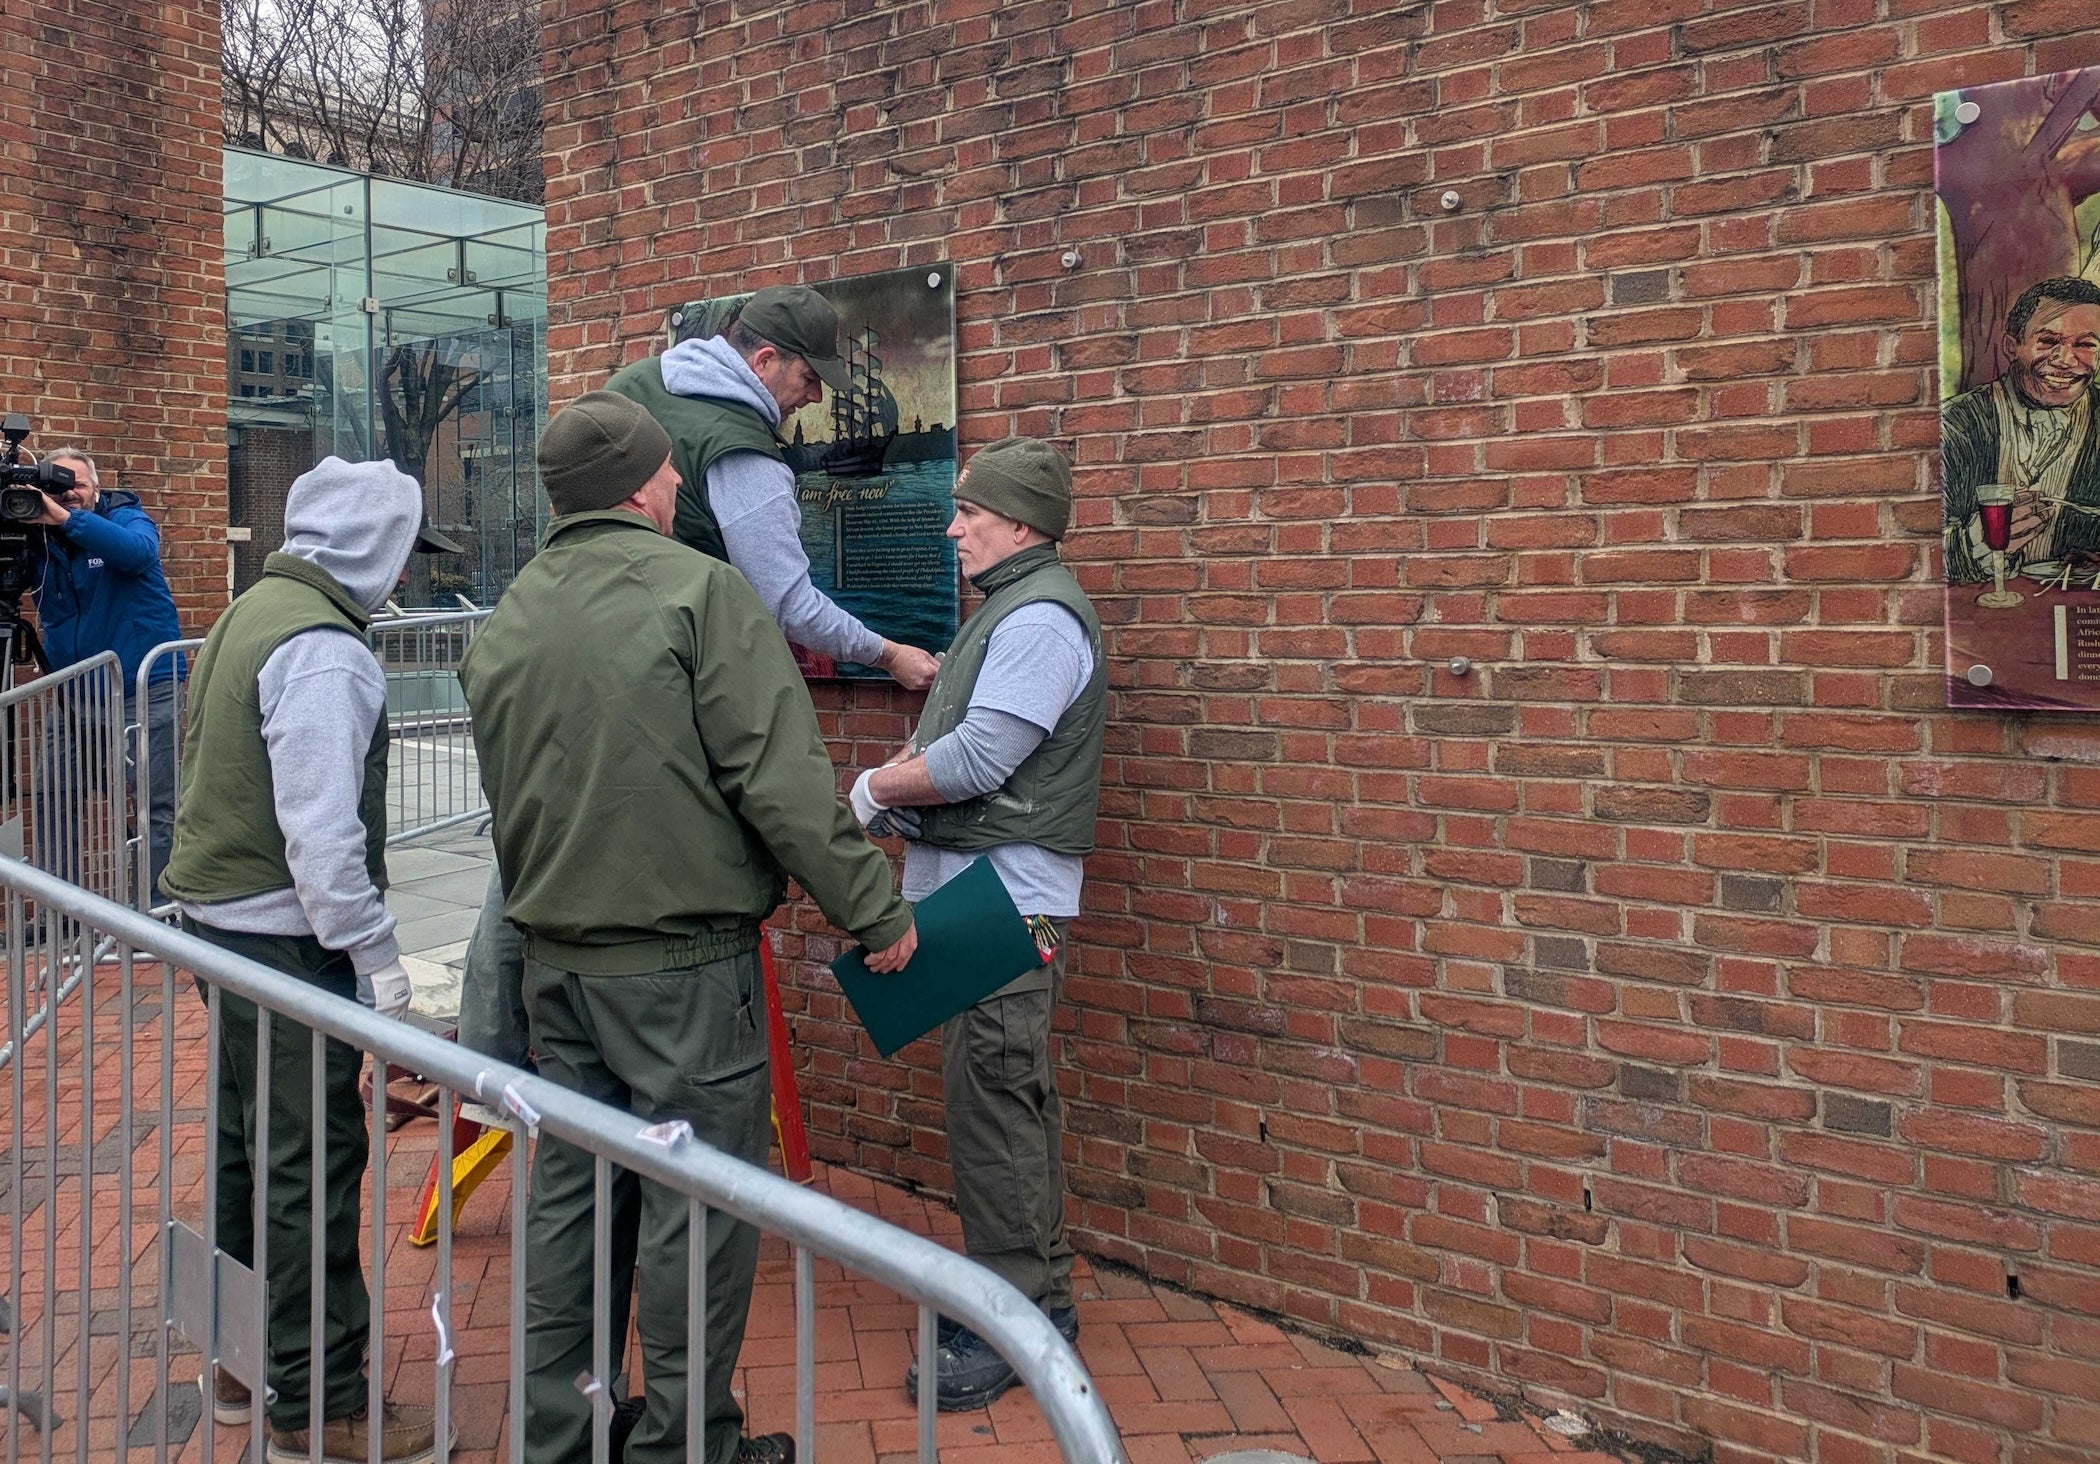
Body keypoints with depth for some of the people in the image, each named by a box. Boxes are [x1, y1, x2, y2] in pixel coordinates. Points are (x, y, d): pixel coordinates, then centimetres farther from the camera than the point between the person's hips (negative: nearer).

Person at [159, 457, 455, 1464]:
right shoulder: (323, 651, -19)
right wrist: (376, 957, -19)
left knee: (249, 1145, 18)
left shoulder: (253, 611, 12)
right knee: (312, 1164, -2)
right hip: (287, 939, -10)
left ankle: (249, 1363, 32)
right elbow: (320, 829, -24)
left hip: (221, 919, 10)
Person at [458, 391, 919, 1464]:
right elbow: (780, 779, -18)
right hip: (684, 961, -7)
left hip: (554, 959, 7)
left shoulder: (503, 622, 9)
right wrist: (872, 906, -12)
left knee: (568, 1189, 17)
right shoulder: (699, 590, -12)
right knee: (696, 1207, 5)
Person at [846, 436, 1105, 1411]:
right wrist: (895, 790, 3)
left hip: (1004, 902, -11)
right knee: (1008, 1097, 16)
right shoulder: (1010, 607, 19)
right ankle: (1041, 1292, 27)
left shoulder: (1041, 617, -14)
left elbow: (976, 758, -22)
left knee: (992, 1106, -6)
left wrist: (877, 786, -7)